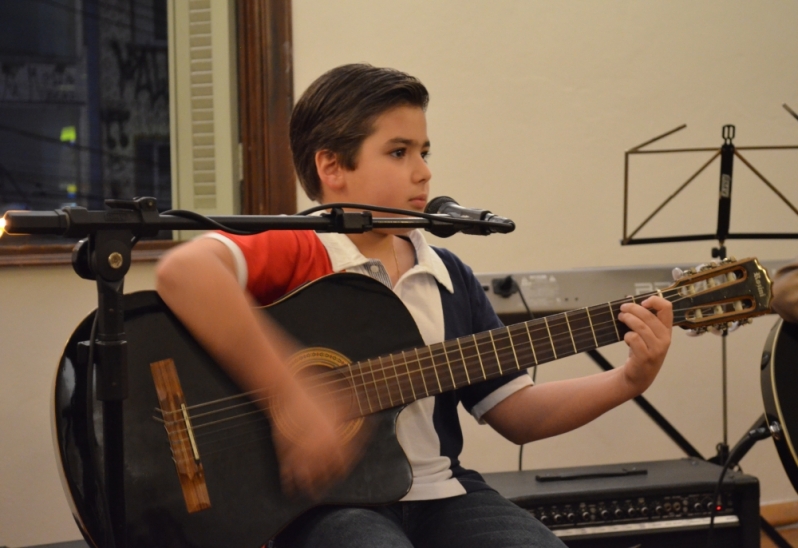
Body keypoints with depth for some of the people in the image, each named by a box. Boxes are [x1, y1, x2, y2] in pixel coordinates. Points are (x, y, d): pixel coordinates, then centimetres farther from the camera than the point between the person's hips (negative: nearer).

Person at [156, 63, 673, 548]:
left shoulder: (449, 277, 14)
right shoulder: (296, 253, -7)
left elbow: (514, 411, 14)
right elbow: (183, 270, -27)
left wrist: (627, 381, 1)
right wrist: (291, 399, -29)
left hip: (438, 493, 6)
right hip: (322, 500, -5)